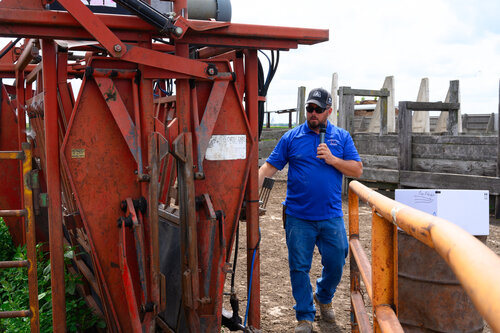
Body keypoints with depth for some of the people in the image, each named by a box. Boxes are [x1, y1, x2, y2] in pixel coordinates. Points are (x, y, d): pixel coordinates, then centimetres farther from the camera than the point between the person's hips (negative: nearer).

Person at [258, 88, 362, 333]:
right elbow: (269, 166, -1)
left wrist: (332, 159, -12)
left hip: (331, 216, 1)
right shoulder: (291, 137, 2)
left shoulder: (341, 137, 7)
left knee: (336, 263, 9)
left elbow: (357, 170, 3)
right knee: (299, 267, 5)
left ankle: (323, 298, 39)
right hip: (298, 217, -1)